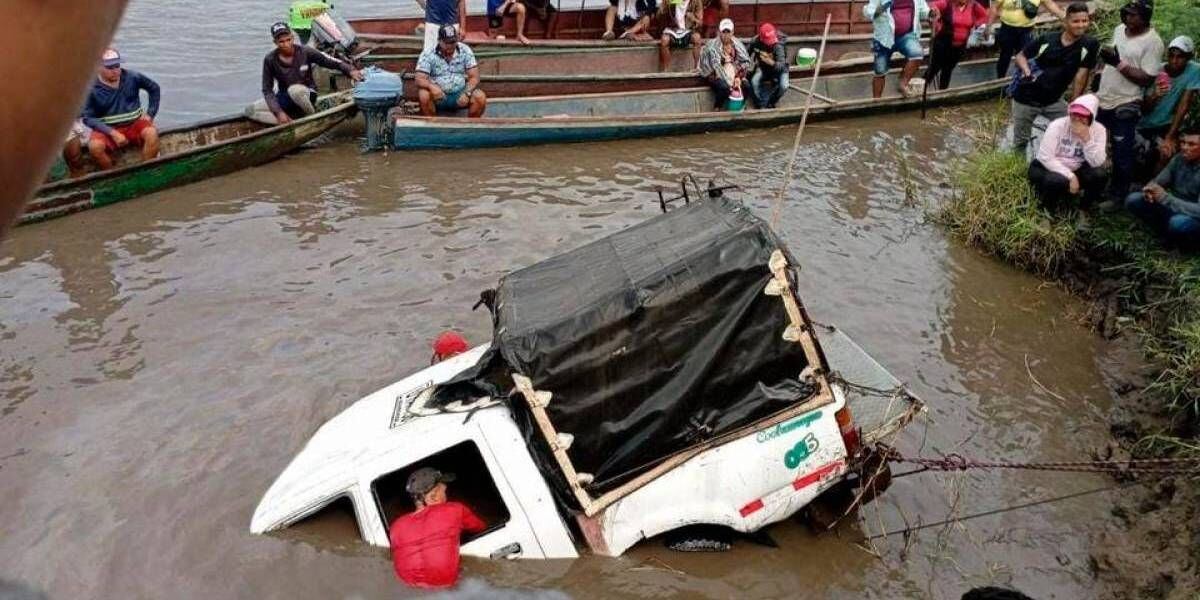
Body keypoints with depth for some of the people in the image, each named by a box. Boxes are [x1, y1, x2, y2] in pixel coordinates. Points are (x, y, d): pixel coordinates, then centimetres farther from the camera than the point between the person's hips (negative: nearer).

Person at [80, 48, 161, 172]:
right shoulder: (92, 89, -9)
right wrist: (112, 133, -21)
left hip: (135, 124, 1)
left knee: (152, 133, -31)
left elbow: (154, 88, 13)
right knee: (94, 146, -31)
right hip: (107, 129, -1)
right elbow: (88, 118, -9)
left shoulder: (132, 77, -3)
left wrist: (150, 113, 5)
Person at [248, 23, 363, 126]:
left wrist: (350, 71, -31)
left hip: (306, 95, -2)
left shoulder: (305, 52, -14)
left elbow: (332, 62, -12)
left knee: (295, 89, -40)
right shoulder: (269, 60, -10)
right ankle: (291, 123, -26)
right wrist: (279, 112, -22)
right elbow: (267, 90, -9)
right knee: (250, 110, -19)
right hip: (284, 98, 3)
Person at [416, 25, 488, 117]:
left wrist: (467, 93, -23)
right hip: (438, 96, -1)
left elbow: (474, 77, -3)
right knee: (424, 95, -33)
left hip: (460, 94, 2)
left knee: (481, 97, -24)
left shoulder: (465, 50, -1)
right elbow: (420, 79, -14)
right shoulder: (427, 54, -6)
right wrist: (432, 86, -37)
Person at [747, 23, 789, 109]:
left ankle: (771, 103, 0)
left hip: (778, 68, -2)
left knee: (783, 86, -29)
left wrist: (771, 62, -58)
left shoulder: (778, 45, -32)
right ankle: (762, 105, -8)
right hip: (763, 67, 2)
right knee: (754, 82, -27)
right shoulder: (755, 41, -22)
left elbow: (781, 66, -40)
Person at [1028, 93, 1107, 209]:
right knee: (1059, 181, -36)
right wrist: (1070, 176, -27)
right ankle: (1049, 204, -2)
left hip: (1076, 170, 3)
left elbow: (1097, 163, -20)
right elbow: (1045, 158, -24)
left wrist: (1087, 139, -31)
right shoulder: (1057, 125, -16)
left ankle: (1086, 206, 3)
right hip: (1049, 168, -3)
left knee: (1098, 174, -25)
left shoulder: (1098, 130, -9)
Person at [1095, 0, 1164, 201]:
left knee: (1122, 154, 1)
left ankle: (1117, 195, 14)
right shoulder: (1119, 29, 5)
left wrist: (1119, 64, -26)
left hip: (1125, 107, -7)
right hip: (1101, 100, 7)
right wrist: (1101, 74, 10)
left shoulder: (1153, 42, -15)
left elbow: (1147, 79, -20)